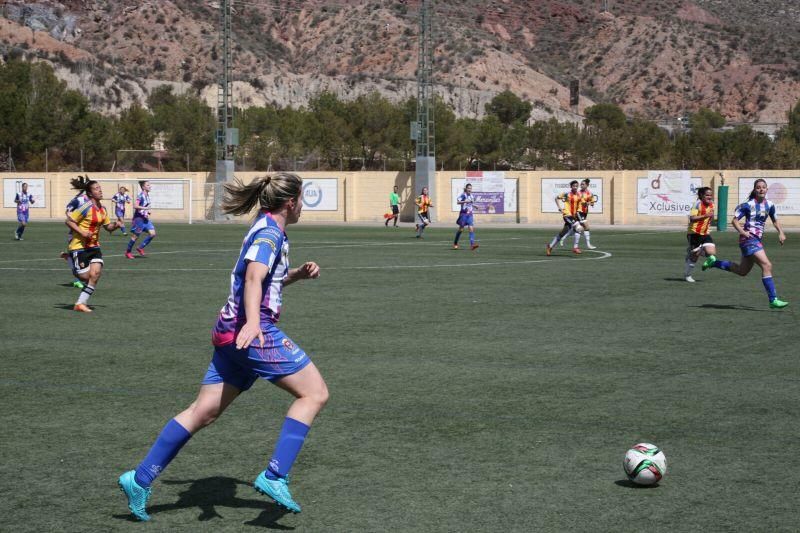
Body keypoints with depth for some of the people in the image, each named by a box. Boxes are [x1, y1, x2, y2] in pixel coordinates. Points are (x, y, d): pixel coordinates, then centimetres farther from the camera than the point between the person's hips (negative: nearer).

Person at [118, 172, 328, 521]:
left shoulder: (265, 229, 21)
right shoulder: (271, 232, -9)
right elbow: (254, 277, -26)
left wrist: (297, 274, 20)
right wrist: (253, 321, -41)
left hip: (231, 332, 10)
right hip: (255, 331, -10)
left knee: (203, 412, 9)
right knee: (314, 392, -6)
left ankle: (140, 480, 9)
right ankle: (274, 477, -13)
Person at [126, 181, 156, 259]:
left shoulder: (147, 195, 9)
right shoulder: (141, 196, -16)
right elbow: (135, 206, -26)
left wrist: (148, 213, 10)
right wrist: (145, 208, -30)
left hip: (145, 218, 8)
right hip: (139, 218, -8)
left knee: (152, 234, -3)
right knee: (135, 236, 1)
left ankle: (140, 248, 8)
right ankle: (128, 252, 17)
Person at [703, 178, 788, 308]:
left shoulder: (769, 205, 7)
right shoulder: (749, 205, -12)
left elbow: (775, 221, 21)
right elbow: (734, 221, -8)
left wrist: (781, 233, 4)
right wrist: (743, 232, -24)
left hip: (758, 239, 8)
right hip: (749, 239, -8)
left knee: (742, 271, 20)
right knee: (767, 266, -19)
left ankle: (713, 262, 34)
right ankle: (773, 300, -17)